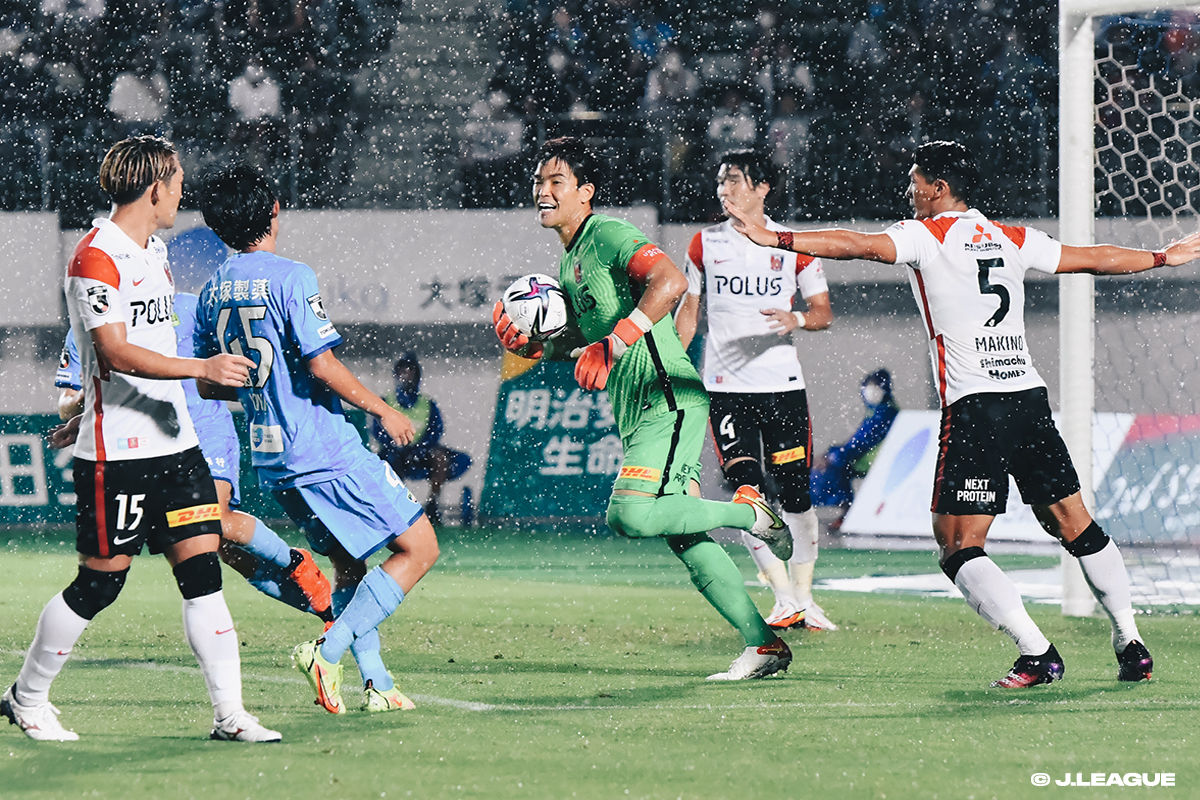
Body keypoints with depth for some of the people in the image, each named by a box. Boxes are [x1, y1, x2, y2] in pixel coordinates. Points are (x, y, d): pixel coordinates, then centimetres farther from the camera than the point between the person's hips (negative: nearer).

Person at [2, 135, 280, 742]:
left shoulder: (153, 251, 15)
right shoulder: (96, 258, -14)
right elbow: (115, 353, -23)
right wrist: (201, 368, -29)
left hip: (173, 442, 8)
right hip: (115, 453, -8)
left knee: (202, 569, -1)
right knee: (100, 580, -1)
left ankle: (230, 713, -2)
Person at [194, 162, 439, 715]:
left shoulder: (213, 292, 7)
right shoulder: (289, 278, -15)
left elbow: (209, 385, 14)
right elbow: (321, 364, -19)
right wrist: (383, 410, -6)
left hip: (271, 458, 8)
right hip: (326, 451, -8)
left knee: (349, 563, 20)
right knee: (418, 547, -1)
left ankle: (376, 684, 12)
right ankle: (328, 650, -13)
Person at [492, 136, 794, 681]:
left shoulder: (609, 234, -9)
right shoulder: (569, 263, 20)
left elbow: (670, 282, -25)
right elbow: (580, 340, 29)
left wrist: (613, 345, -29)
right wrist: (527, 345, 10)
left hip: (667, 397, -10)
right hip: (638, 412, 10)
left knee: (629, 514, -24)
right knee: (683, 539, 5)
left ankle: (748, 512, -5)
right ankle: (764, 645, 7)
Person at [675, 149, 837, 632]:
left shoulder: (793, 246, 3)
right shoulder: (705, 244, 7)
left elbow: (824, 312, 5)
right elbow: (688, 310, 15)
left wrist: (797, 319, -17)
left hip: (782, 383, 0)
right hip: (725, 387, 0)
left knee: (794, 493, -1)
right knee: (746, 491, -14)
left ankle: (804, 599, 14)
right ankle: (785, 599, -10)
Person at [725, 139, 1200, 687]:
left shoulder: (926, 236, 0)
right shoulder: (1012, 241, 15)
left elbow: (858, 245, -14)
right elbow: (1096, 259, 23)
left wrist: (774, 238, -16)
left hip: (974, 406, -6)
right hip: (1030, 395, 6)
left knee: (958, 546, -4)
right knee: (1076, 528, 15)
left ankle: (1037, 654, -15)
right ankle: (1130, 645, 15)